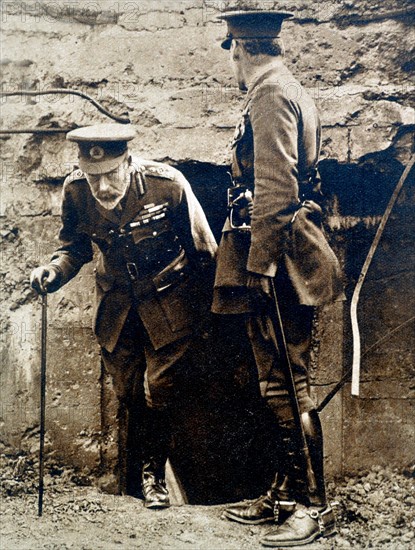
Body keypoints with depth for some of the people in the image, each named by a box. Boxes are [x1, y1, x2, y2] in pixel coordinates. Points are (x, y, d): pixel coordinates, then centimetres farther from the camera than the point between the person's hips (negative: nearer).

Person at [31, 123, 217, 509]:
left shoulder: (168, 185, -25)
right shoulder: (75, 191, -17)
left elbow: (204, 253, -11)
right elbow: (75, 247, 0)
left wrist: (205, 313, -5)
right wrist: (54, 271, -22)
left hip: (168, 300, -3)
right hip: (116, 302, 3)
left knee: (159, 391, -4)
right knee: (128, 393, 8)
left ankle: (155, 471, 17)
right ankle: (148, 468, 31)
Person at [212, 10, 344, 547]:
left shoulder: (270, 95, -12)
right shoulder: (291, 91, 19)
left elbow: (275, 190, -21)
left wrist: (258, 268, -20)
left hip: (276, 251, -10)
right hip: (281, 255, 10)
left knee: (286, 382, -5)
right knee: (278, 380, 14)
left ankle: (314, 505, 2)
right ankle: (284, 494, 23)